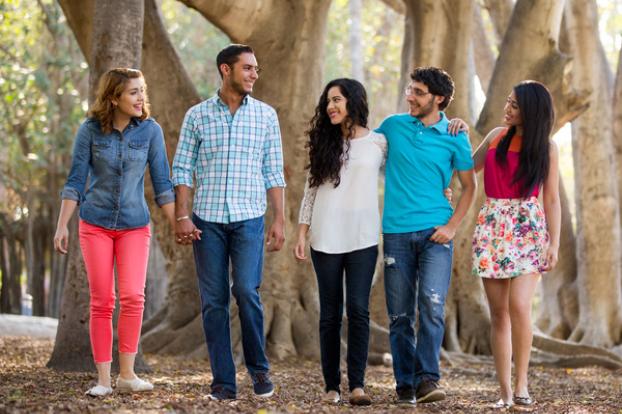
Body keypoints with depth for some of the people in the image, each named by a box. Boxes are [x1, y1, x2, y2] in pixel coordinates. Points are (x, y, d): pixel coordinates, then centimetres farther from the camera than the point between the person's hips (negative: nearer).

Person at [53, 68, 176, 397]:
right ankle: (103, 379, 5)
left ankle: (127, 374, -5)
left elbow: (162, 183, 2)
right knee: (101, 302, 0)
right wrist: (62, 225, -5)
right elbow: (76, 181, -1)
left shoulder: (150, 130, -3)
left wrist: (178, 224, -1)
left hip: (135, 225, 0)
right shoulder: (90, 130, -5)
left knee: (133, 296, -14)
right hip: (95, 224, 0)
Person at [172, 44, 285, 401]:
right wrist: (182, 216, -5)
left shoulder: (266, 115, 7)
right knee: (214, 301, 1)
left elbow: (274, 172, 7)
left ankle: (259, 368, 6)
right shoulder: (197, 115, 5)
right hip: (207, 219, 1)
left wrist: (280, 220, 1)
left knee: (247, 291, -14)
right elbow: (182, 169, 5)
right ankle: (224, 381, 8)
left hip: (249, 218, -1)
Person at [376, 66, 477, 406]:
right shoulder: (393, 126, 6)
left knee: (432, 305, -17)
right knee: (399, 314, 3)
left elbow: (469, 186, 8)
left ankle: (427, 378, -13)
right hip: (397, 233, 2)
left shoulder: (454, 136, 1)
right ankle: (405, 384, 11)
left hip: (435, 232, -2)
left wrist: (452, 226, -4)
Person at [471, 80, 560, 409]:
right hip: (492, 226, 3)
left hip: (528, 230, -3)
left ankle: (521, 383, -5)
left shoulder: (545, 147, 0)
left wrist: (554, 244, -5)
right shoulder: (496, 136, 9)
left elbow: (551, 200, 1)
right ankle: (505, 392, 4)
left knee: (519, 306, -19)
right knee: (499, 313, 1)